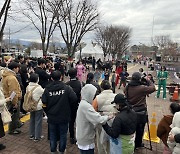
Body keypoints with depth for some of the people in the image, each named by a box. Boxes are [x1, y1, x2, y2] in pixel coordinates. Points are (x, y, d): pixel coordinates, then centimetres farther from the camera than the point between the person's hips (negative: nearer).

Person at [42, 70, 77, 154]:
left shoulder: (47, 89, -9)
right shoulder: (66, 88, -13)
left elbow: (44, 104, -9)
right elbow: (74, 98, -19)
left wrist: (47, 112, 7)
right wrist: (68, 106, -1)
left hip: (51, 117, 2)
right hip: (64, 117, -1)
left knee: (52, 135, 18)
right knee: (63, 135, 17)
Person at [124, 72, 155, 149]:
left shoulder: (127, 87, -8)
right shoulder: (142, 88, -24)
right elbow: (153, 88, -13)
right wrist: (148, 81, 0)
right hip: (141, 113, -4)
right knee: (139, 130, 16)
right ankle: (138, 144, 33)